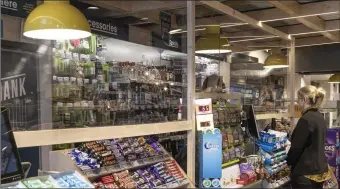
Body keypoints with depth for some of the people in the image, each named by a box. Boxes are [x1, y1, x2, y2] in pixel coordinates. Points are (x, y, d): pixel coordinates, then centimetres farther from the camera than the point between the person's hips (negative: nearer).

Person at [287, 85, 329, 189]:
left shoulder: (306, 119, -20)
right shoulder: (320, 117, 8)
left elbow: (297, 147, -16)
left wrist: (288, 162, 1)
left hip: (306, 171, -9)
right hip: (320, 169, 9)